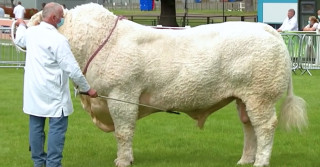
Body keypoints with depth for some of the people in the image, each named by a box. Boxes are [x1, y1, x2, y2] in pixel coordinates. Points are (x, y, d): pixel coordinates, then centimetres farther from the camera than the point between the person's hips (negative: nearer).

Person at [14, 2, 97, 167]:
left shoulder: (31, 33, 4)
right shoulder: (58, 39, -19)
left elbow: (19, 40, 31)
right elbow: (72, 69, -18)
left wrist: (21, 25, 53)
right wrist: (87, 89, -7)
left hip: (33, 91, 8)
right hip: (53, 93, -8)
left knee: (36, 126, 13)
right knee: (57, 128, -3)